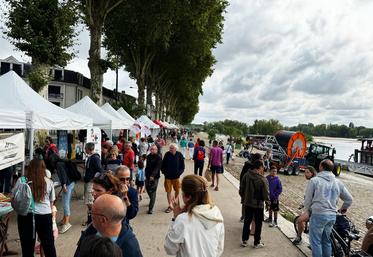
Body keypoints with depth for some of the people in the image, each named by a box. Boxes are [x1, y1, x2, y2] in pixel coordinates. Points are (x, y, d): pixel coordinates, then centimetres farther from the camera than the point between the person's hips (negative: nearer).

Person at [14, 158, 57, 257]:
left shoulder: (21, 181, -1)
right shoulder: (49, 182, 3)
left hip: (25, 216, 0)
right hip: (44, 215, 1)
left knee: (27, 245, 13)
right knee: (48, 244, 15)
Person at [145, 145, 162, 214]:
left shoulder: (159, 157, -11)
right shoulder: (148, 156, 9)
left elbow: (157, 168, -21)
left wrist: (153, 175, -32)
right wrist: (146, 175, 14)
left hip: (155, 177, -6)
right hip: (148, 176, 7)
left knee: (153, 192, -6)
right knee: (148, 189, 16)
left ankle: (151, 208, -4)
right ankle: (152, 201, 42)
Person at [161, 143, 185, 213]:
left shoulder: (179, 155, -6)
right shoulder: (167, 154, -5)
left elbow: (182, 166, 0)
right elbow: (163, 165, 3)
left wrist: (179, 172, -9)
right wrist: (164, 172, -5)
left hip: (176, 177, 0)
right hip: (168, 177, 0)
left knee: (177, 191, 13)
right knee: (168, 191, 4)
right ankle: (170, 206, 14)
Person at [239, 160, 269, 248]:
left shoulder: (246, 175, -10)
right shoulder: (263, 180, -22)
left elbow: (241, 190, -3)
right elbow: (266, 195, -16)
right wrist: (266, 199, 7)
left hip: (247, 203, 4)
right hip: (259, 205, -4)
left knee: (247, 222, 18)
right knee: (258, 224, 14)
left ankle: (244, 241, 26)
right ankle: (257, 243, 25)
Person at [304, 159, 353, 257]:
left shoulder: (314, 180, -8)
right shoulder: (338, 182, 6)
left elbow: (308, 199, -3)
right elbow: (349, 199, 13)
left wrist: (308, 210, 15)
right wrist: (343, 208, 32)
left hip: (318, 215, -5)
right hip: (332, 216, 5)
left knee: (315, 241, 5)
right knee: (326, 241, 19)